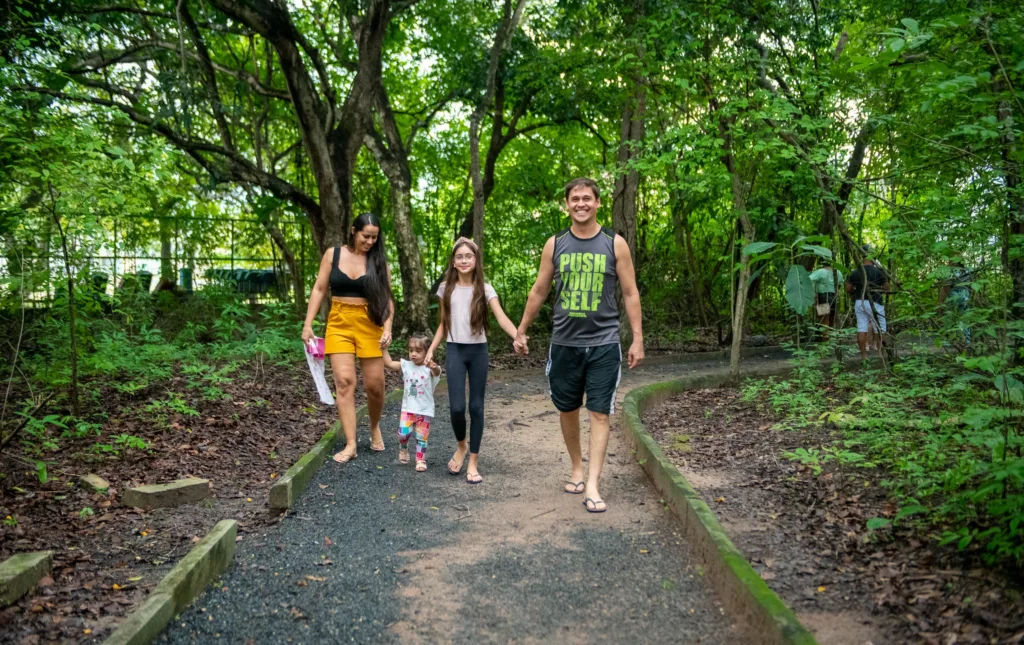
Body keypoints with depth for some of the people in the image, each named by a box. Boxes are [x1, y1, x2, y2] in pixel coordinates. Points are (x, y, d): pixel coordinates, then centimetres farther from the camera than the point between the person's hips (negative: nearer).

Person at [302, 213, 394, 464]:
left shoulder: (379, 261, 2)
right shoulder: (333, 254, 3)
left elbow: (387, 298, 1)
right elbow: (319, 290, 5)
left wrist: (388, 328, -13)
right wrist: (308, 323, -1)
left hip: (369, 325, 0)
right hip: (339, 323, 0)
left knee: (374, 385, 2)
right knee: (344, 381, -9)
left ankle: (375, 428, 31)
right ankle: (350, 444, -5)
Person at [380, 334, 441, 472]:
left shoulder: (429, 368, -13)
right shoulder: (406, 365, 2)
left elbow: (437, 372, -36)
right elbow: (389, 363, 3)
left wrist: (434, 367, -59)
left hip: (425, 411, -2)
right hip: (408, 409, 2)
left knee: (422, 438, 5)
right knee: (403, 433, -10)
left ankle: (421, 460, 21)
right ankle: (403, 449, 20)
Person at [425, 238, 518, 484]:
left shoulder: (484, 289, -2)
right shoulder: (446, 288, 4)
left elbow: (501, 317, -15)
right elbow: (444, 324, 12)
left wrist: (518, 337, -33)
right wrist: (431, 350, 5)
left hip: (478, 351, -1)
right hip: (455, 351, 1)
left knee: (476, 406, 2)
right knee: (457, 407, -8)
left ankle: (473, 461, 13)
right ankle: (461, 447, 22)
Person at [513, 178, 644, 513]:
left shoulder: (615, 243, -1)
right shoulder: (555, 244, 3)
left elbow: (630, 293, 0)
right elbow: (539, 291, 11)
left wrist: (638, 339, -4)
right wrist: (521, 330, 12)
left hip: (604, 343, -2)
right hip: (564, 343, 2)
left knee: (599, 413, -3)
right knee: (567, 410, 12)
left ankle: (593, 485, -2)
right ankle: (577, 469, 30)